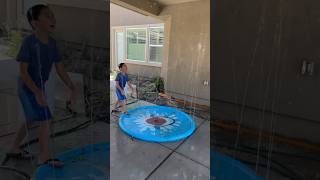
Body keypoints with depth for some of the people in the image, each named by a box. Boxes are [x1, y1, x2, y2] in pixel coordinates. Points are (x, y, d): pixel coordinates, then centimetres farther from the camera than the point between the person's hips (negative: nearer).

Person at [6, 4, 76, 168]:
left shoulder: (52, 43, -3)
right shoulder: (29, 42, -21)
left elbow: (60, 69, -1)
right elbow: (23, 71, -22)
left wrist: (72, 89, -6)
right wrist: (38, 92, -30)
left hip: (39, 87, 8)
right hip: (28, 88, -8)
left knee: (31, 121, 21)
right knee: (46, 120, -8)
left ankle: (15, 149, 42)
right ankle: (44, 156, 10)